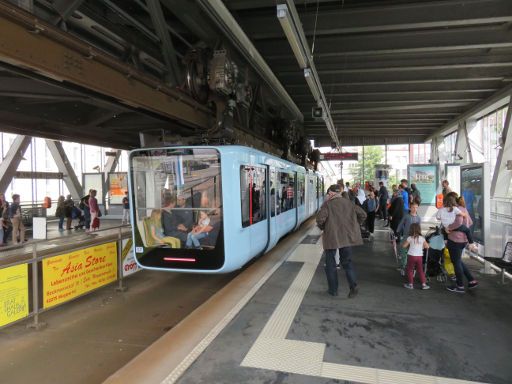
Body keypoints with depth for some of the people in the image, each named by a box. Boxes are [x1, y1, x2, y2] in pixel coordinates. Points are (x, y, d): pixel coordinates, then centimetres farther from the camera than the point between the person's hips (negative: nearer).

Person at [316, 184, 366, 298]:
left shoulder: (327, 204, -7)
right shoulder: (348, 203, 7)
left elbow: (320, 218, -19)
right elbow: (362, 214, 6)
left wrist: (322, 227, 0)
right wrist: (354, 226, 15)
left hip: (331, 237, -4)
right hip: (348, 236, 4)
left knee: (330, 263, 11)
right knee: (347, 262, 16)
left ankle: (333, 289, 15)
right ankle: (353, 286, -1)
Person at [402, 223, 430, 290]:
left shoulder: (410, 238, -9)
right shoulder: (422, 238, 0)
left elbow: (404, 245, -6)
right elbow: (427, 247, 2)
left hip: (411, 256, -3)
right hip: (419, 256, 3)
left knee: (410, 270, 9)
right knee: (420, 270, 14)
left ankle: (410, 284, 12)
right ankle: (423, 284, 14)